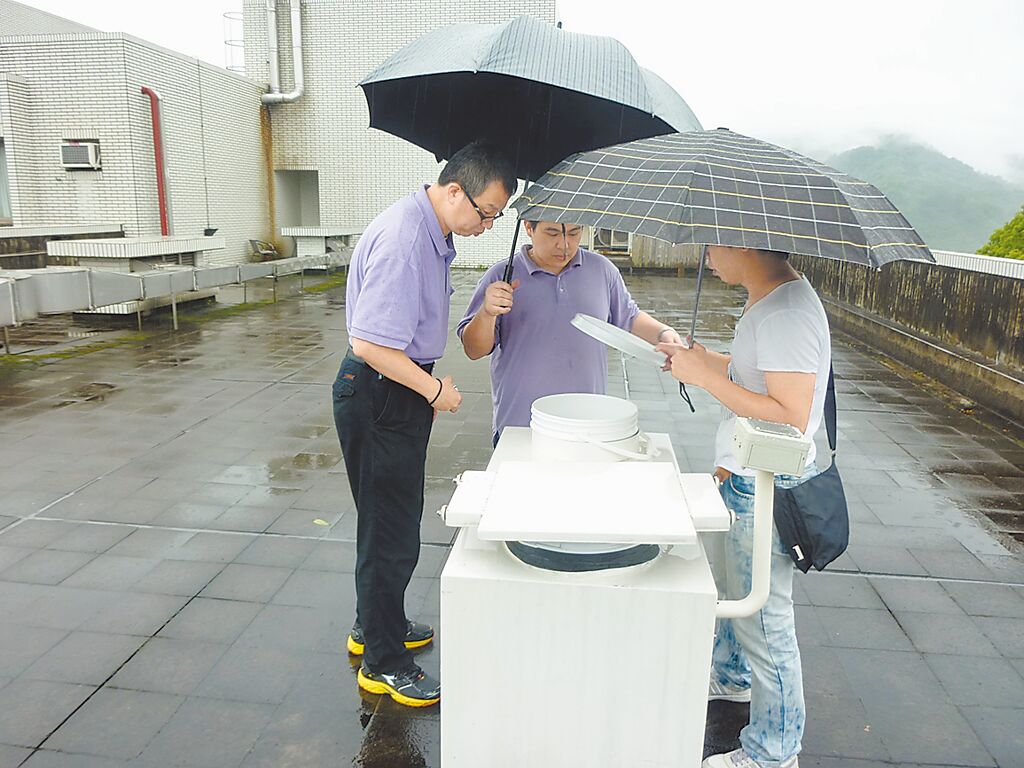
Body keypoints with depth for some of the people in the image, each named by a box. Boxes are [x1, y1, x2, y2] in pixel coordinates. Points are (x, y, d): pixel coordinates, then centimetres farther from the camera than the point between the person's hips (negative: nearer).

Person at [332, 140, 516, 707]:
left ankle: (373, 627, 42)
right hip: (378, 398, -10)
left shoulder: (431, 232, 8)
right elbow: (370, 344, -28)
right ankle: (383, 664, 21)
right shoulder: (402, 240, -24)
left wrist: (430, 384, 13)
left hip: (401, 389, 10)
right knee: (391, 532, 2)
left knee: (392, 521, 22)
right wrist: (435, 389, -18)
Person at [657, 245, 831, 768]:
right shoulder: (767, 299, 7)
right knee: (727, 589, 27)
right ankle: (731, 677, 52)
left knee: (763, 617, 5)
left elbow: (791, 416, -28)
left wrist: (707, 377, -25)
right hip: (741, 479, 10)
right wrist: (707, 361, 5)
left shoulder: (786, 313, -24)